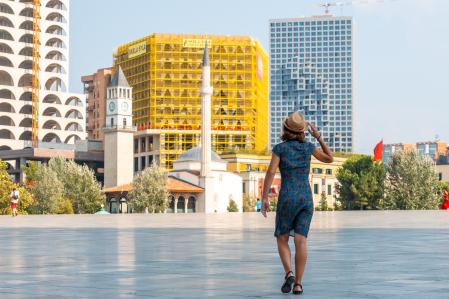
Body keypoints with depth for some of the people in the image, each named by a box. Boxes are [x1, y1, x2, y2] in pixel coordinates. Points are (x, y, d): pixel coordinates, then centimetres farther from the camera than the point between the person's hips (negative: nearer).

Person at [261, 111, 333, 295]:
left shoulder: (279, 148, -2)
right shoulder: (308, 146, 5)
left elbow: (270, 173, -11)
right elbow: (330, 159, 19)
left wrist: (264, 199, -11)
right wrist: (319, 137, 20)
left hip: (287, 198, -2)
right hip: (306, 198, 2)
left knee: (282, 240, 10)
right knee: (301, 241, -2)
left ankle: (289, 274, -13)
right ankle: (298, 284, -10)